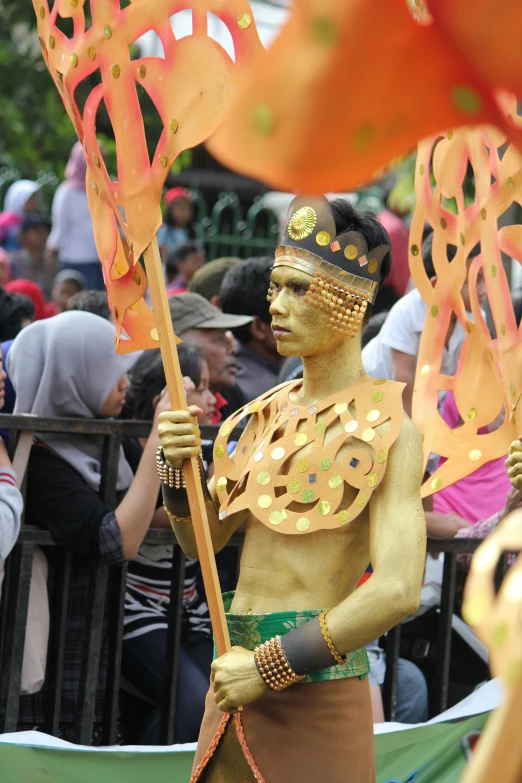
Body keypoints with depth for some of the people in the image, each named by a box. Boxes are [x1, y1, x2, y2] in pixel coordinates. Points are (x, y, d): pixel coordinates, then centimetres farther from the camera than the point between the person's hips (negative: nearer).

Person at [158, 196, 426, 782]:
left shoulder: (387, 431, -10)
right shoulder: (268, 414, 11)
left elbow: (398, 591, -20)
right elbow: (202, 540, 16)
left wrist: (270, 666, -18)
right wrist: (179, 465, -3)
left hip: (317, 685, -6)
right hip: (238, 671, 6)